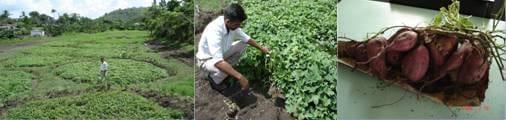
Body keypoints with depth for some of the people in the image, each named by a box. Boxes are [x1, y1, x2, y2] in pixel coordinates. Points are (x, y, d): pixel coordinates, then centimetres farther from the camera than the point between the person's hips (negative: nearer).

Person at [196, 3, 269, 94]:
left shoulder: (232, 25, -15)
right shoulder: (214, 30, -39)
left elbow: (246, 38, 6)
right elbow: (218, 62, -47)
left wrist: (261, 48, 6)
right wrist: (240, 77, -50)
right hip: (206, 60, -7)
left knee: (243, 44, -1)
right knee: (223, 69, -36)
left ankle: (225, 70, 8)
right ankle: (213, 78, 0)